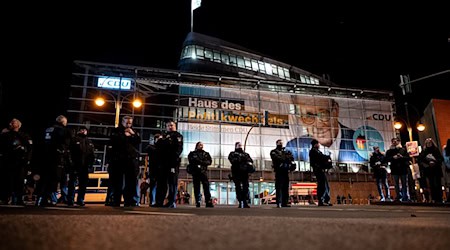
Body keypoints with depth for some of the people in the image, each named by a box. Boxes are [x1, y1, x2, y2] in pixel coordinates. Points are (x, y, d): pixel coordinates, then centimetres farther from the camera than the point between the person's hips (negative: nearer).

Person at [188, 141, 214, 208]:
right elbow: (191, 160, -3)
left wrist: (202, 162, -9)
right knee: (196, 187, -1)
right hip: (195, 171, 0)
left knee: (206, 186, -11)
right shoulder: (192, 153, 14)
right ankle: (197, 202, 3)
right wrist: (201, 161, -8)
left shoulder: (206, 154, 20)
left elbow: (209, 161, 7)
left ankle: (208, 202, -16)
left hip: (203, 171, 1)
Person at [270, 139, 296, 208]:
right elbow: (276, 158, -10)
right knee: (279, 187, -8)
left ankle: (285, 202, 10)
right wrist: (285, 159, -10)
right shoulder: (273, 152, 8)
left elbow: (291, 157, 10)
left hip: (286, 171, 5)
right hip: (279, 171, -5)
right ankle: (279, 203, -8)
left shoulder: (286, 151, 23)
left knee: (286, 187, 5)